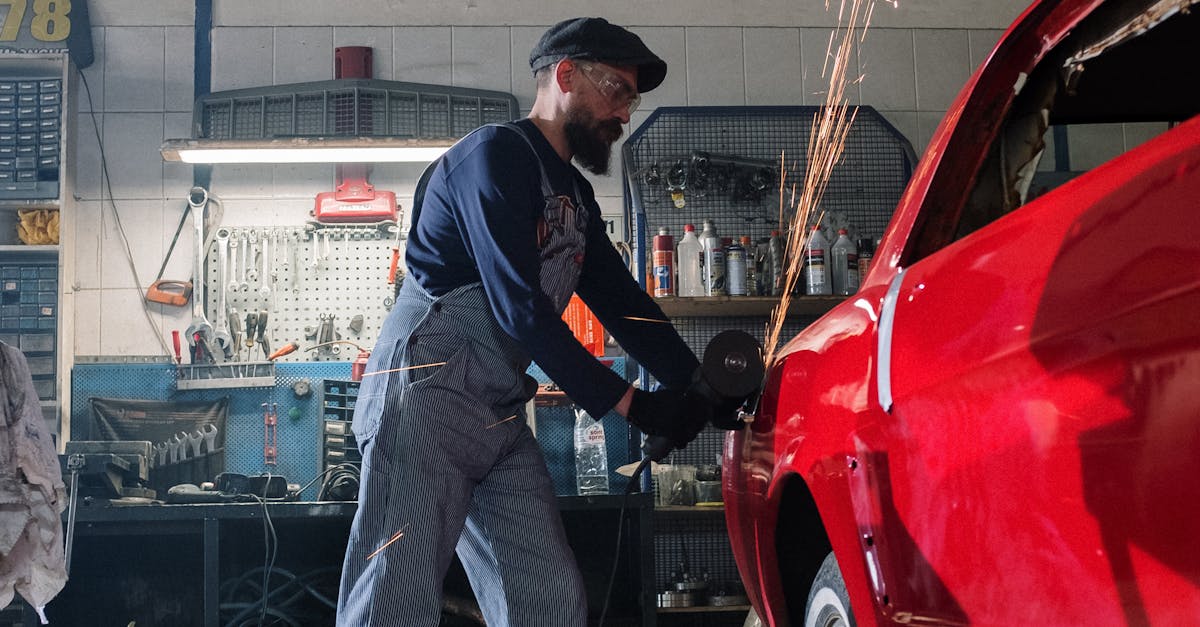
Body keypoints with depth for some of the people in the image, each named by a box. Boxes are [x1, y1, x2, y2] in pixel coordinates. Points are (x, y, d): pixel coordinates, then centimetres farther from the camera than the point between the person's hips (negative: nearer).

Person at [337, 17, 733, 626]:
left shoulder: (575, 195, 20)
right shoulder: (496, 154, -9)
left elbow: (623, 302, 18)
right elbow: (521, 309, -16)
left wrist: (699, 388, 5)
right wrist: (627, 402, -13)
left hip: (501, 418, 9)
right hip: (426, 397, -9)